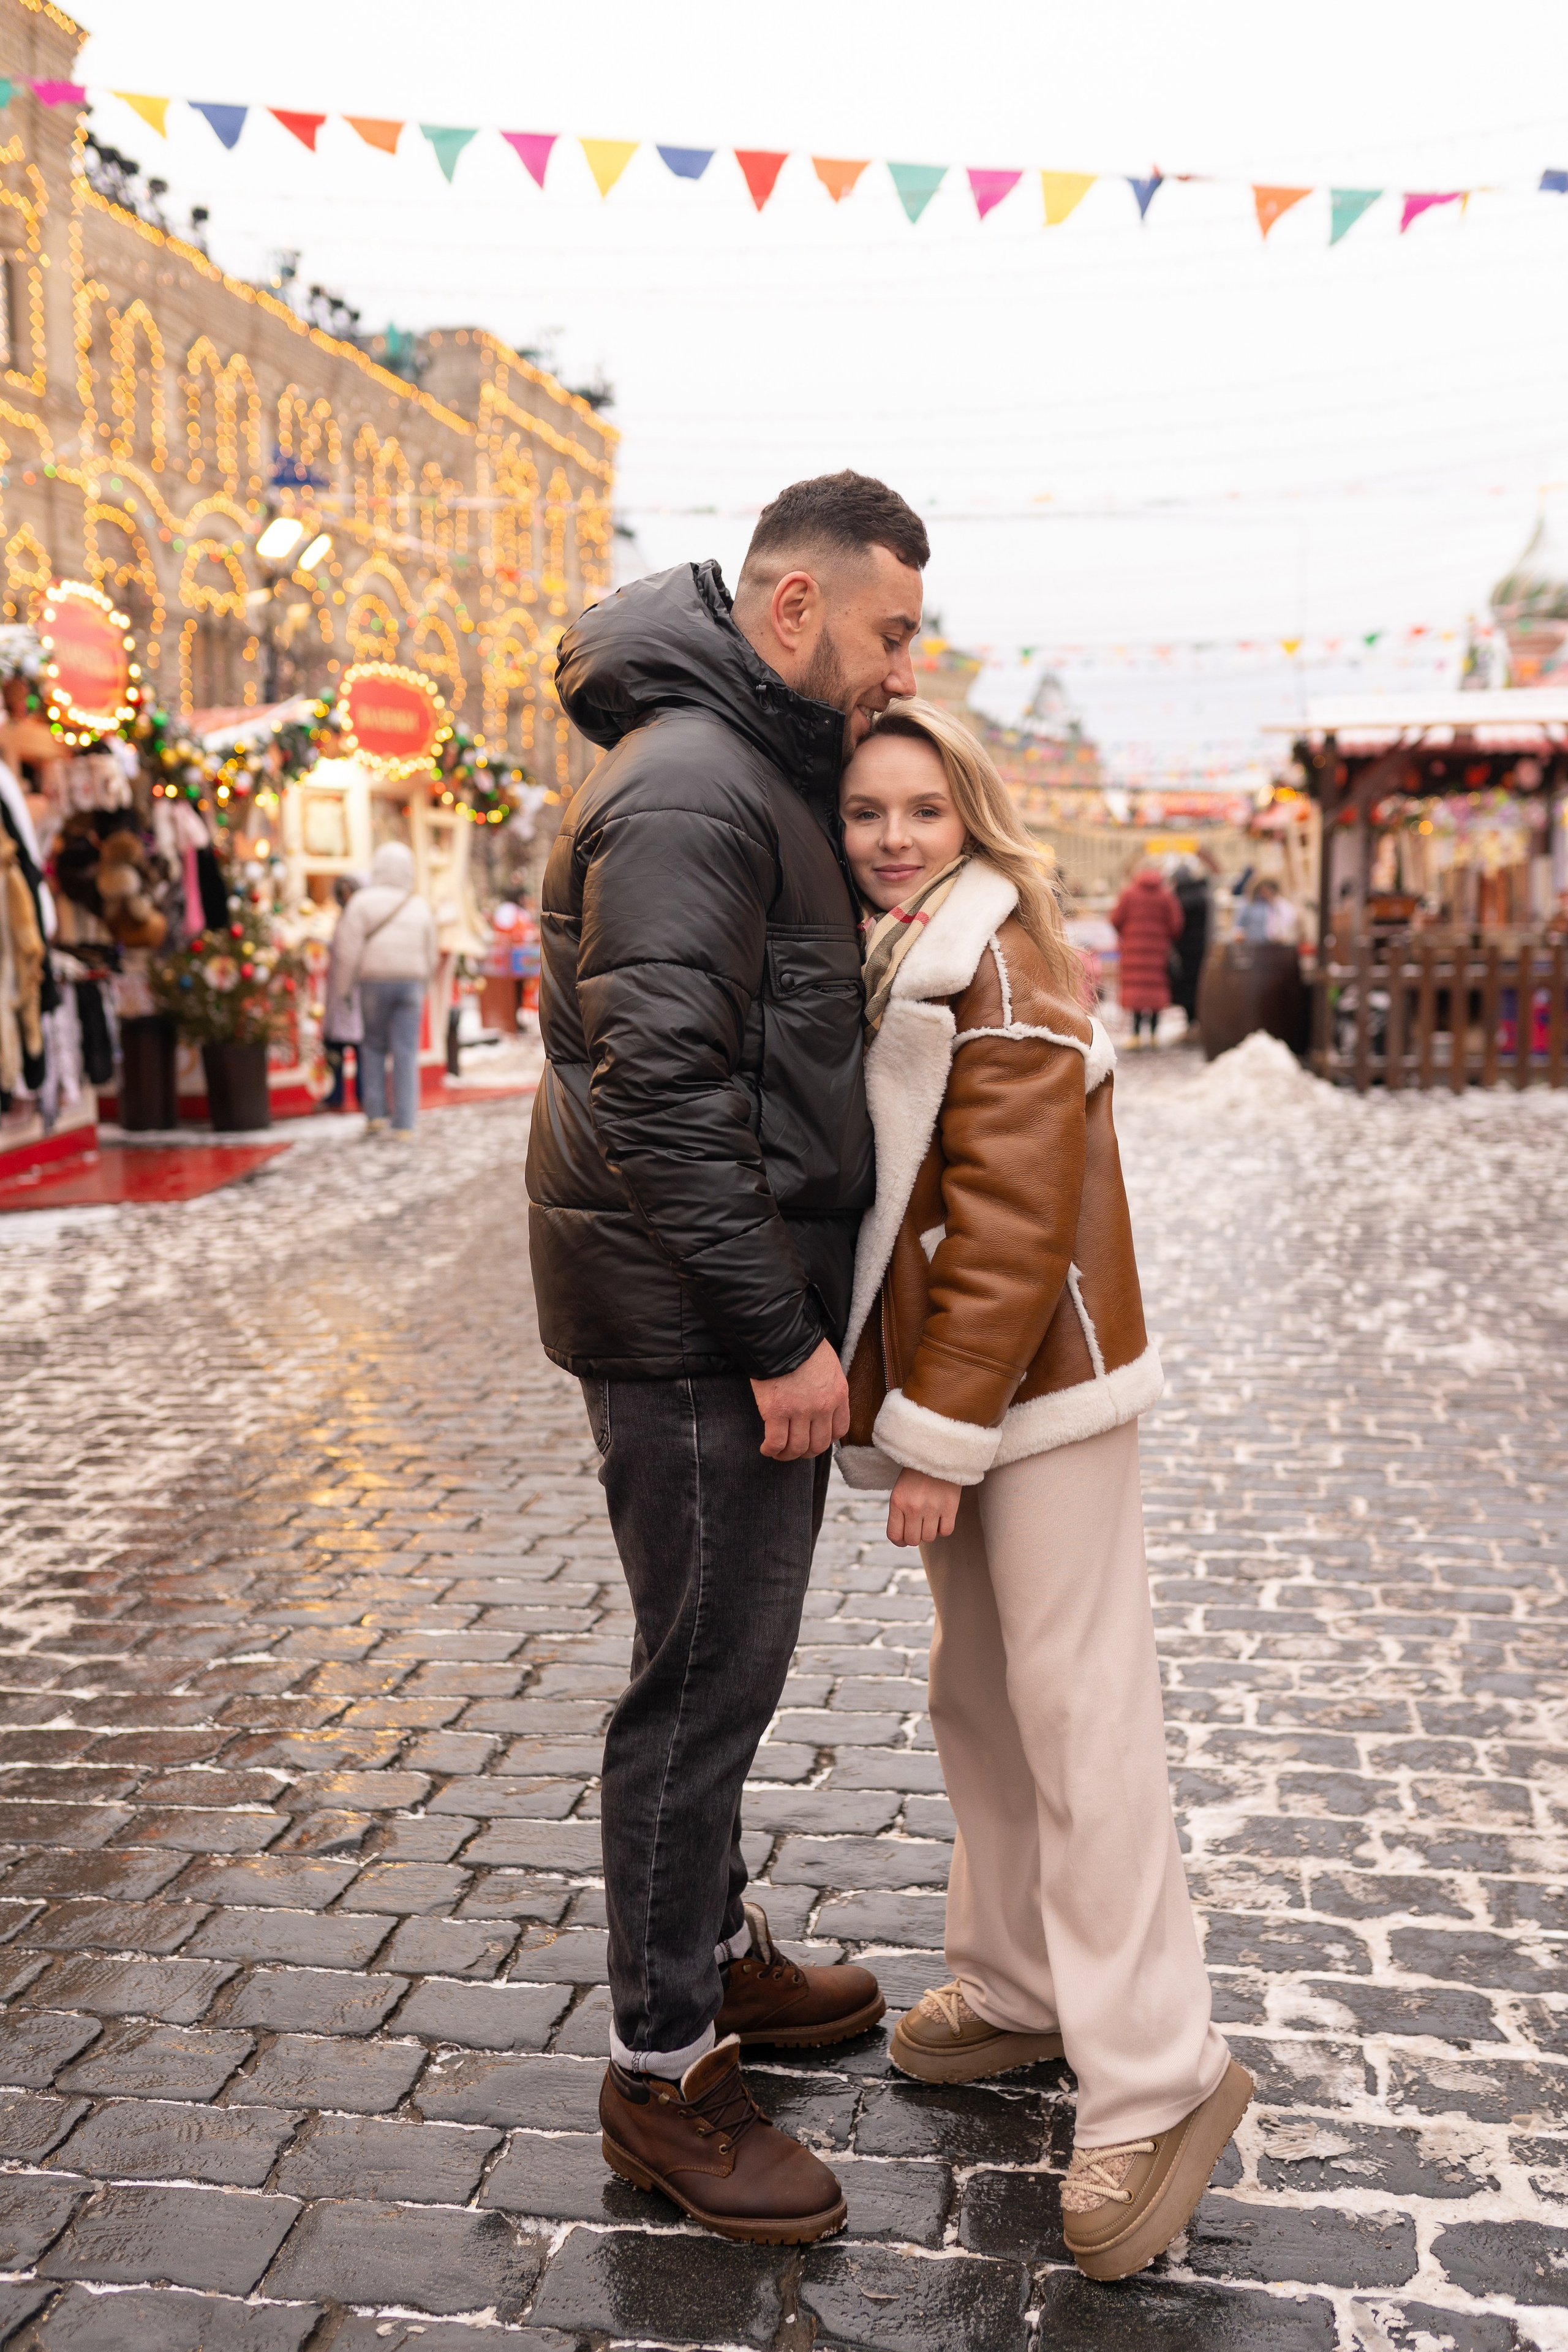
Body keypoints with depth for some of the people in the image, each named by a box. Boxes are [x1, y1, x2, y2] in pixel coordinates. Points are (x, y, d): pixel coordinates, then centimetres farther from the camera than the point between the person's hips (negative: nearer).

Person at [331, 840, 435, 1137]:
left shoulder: (363, 901, -2)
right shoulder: (420, 906, 9)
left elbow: (348, 948, -8)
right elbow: (430, 955, 11)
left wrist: (345, 986, -1)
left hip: (374, 981, -2)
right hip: (411, 983, 2)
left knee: (373, 1045, 15)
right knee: (406, 1054, 0)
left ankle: (375, 1114, 8)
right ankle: (404, 1125, -3)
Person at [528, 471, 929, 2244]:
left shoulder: (759, 777, 16)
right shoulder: (687, 789, -18)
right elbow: (661, 1090, -26)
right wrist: (780, 1338, -23)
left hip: (742, 1315, 10)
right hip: (697, 1330, -10)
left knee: (726, 1655, 21)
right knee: (705, 1678, 0)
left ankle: (718, 1953, 39)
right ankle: (661, 2077, 14)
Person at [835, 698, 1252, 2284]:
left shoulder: (993, 968, -14)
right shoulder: (885, 966, 14)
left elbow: (1012, 1225, -21)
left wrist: (940, 1436, -19)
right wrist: (910, 1419, 14)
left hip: (1038, 1393, -9)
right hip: (947, 1387, 9)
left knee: (1077, 1718, -6)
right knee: (976, 1699, 17)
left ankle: (1156, 2080, 4)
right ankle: (1019, 1987, 33)